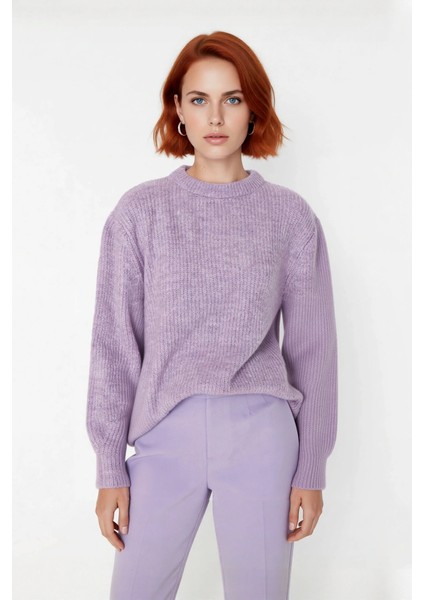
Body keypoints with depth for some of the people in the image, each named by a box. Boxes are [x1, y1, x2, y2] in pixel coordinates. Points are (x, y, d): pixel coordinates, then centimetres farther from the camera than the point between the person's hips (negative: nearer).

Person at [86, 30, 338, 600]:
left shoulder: (291, 216, 2)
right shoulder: (140, 210, 1)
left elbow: (312, 347, 5)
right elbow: (115, 345, 2)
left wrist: (312, 468, 4)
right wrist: (110, 468, 2)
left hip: (261, 437, 0)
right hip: (165, 432, 0)